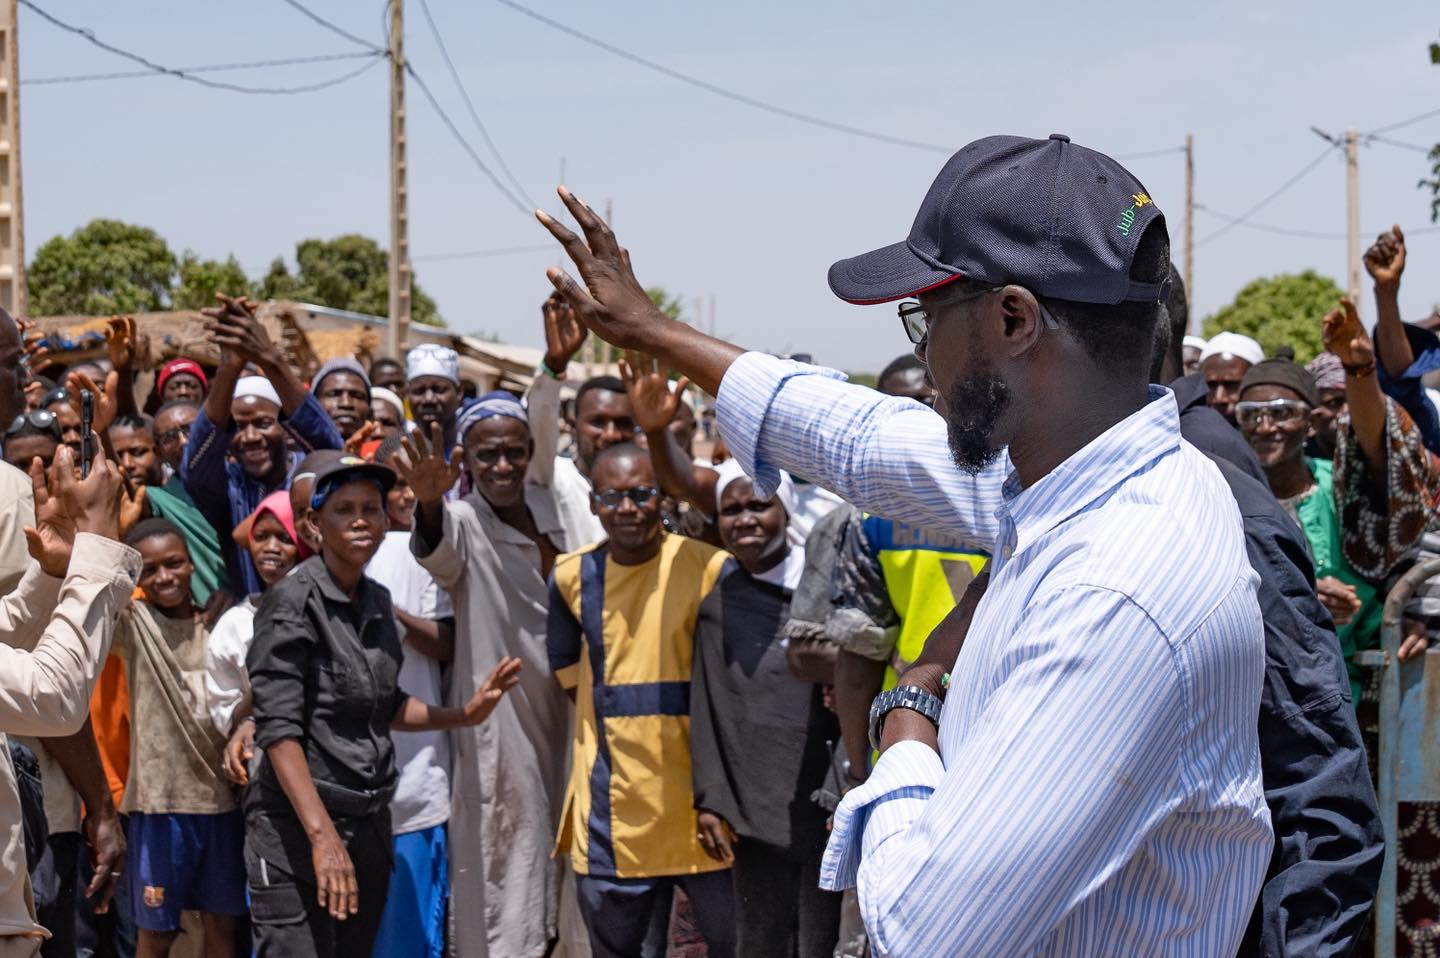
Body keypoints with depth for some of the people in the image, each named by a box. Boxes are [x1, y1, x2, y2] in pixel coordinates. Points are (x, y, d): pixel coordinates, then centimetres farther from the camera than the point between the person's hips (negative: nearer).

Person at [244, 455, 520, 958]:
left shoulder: (378, 601, 11)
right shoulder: (294, 601, -10)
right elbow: (279, 728, -18)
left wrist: (465, 714, 12)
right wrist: (322, 834, -26)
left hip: (370, 822, 7)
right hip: (297, 824, -7)